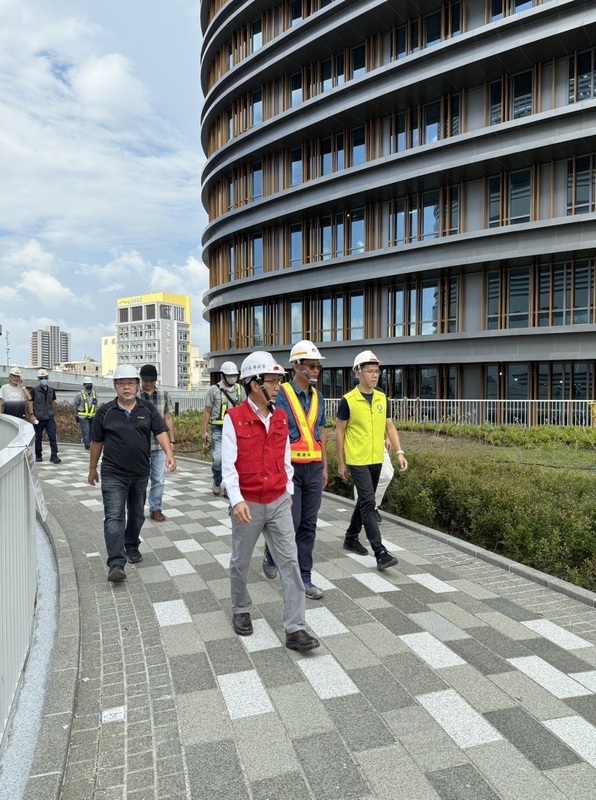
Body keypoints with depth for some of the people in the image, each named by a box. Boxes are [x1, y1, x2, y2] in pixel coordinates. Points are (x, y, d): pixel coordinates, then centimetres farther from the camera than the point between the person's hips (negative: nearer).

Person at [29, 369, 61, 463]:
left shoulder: (52, 390, 9)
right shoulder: (34, 390, -3)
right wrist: (32, 415, -13)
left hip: (50, 418, 2)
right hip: (38, 419, -2)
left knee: (53, 437, -6)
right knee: (38, 438, 7)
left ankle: (54, 456, -6)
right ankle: (38, 456, 20)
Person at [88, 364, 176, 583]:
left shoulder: (148, 409, 1)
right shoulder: (105, 412, -2)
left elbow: (161, 432, -7)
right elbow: (97, 442, 5)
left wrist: (169, 453, -24)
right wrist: (92, 469, 10)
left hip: (141, 473, 3)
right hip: (113, 474, -2)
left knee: (137, 513, 17)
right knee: (114, 517, -9)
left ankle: (132, 547, 38)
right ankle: (116, 564, -11)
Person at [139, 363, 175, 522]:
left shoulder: (163, 395, 5)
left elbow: (168, 418, 9)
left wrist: (171, 441, 8)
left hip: (160, 445, 2)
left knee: (159, 480, 7)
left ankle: (155, 509, 20)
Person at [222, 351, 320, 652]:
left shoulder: (281, 417, 3)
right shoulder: (234, 418, -12)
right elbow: (228, 464, -14)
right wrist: (236, 500, -23)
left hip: (279, 503, 4)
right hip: (248, 504, -3)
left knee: (289, 561, 0)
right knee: (241, 562, 14)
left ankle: (295, 629, 6)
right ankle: (241, 610, 39)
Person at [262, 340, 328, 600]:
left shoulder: (317, 397, 10)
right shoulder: (281, 395, -9)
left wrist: (324, 466, 15)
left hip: (314, 468, 6)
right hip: (289, 467, -6)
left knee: (308, 525, 8)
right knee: (290, 522, -3)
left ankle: (304, 577, 19)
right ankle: (271, 554, 29)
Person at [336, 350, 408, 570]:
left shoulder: (382, 398, 5)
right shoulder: (348, 400, -10)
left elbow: (389, 427, 10)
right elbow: (339, 431, -5)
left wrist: (399, 452, 0)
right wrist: (341, 463, -5)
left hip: (376, 460, 6)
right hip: (358, 461, -6)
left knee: (364, 501, 16)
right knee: (368, 503, -10)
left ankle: (351, 538, 34)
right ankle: (380, 553, -11)